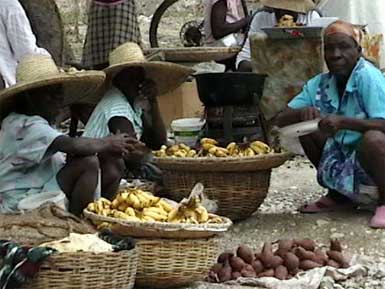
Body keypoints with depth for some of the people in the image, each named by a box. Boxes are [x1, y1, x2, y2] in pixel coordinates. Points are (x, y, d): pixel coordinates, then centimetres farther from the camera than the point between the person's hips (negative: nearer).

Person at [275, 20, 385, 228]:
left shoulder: (368, 76, -19)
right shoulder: (320, 84, 0)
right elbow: (281, 120, 1)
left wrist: (343, 122, -39)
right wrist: (303, 113, -22)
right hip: (344, 159, 7)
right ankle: (340, 195, 13)